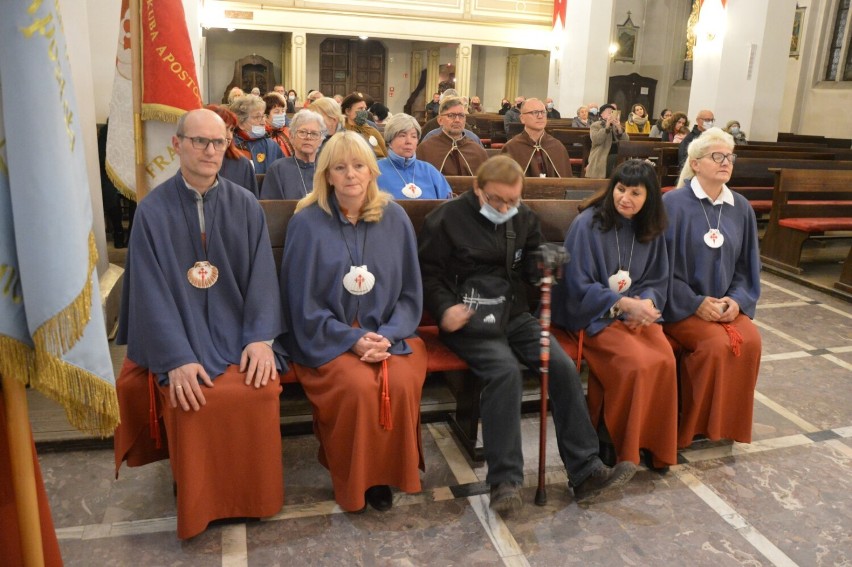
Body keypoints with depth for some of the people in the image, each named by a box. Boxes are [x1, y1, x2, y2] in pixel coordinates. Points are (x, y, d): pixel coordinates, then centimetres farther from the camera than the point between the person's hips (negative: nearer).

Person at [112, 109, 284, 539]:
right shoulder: (153, 210, -2)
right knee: (190, 403, -25)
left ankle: (255, 496, 3)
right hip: (179, 333, -1)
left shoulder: (246, 206, 4)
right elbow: (151, 290, -8)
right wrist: (177, 358, -21)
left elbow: (262, 276, 0)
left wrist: (259, 338, -16)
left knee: (261, 391, -23)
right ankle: (198, 501, 4)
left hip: (237, 330, 2)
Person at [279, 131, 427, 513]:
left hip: (388, 332, 2)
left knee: (402, 383, -27)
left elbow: (411, 293, 5)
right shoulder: (307, 222, -5)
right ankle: (355, 481, -3)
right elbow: (303, 303, -5)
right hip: (327, 337, -2)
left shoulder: (394, 218, 3)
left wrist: (387, 335, -12)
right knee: (358, 386, -30)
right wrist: (351, 339, -15)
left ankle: (387, 473, -1)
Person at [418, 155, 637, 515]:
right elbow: (428, 274, -2)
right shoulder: (446, 219, -3)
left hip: (515, 315, 5)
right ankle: (504, 481, -23)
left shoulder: (524, 218, 13)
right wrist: (444, 309, -20)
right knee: (505, 369, -32)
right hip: (468, 320, -5)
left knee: (563, 366, -17)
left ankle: (585, 471, -8)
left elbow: (531, 268, 22)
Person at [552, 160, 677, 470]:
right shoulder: (587, 224, -11)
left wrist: (645, 304, -13)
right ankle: (618, 445, -4)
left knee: (665, 361, -21)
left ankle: (654, 443, -1)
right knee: (636, 363, -27)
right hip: (592, 315, -5)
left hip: (636, 312, 5)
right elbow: (579, 287, -13)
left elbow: (657, 281, 10)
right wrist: (625, 304, -22)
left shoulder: (650, 231, 5)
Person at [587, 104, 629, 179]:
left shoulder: (617, 126, 18)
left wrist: (619, 128, -11)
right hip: (601, 160, -5)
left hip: (617, 159, 5)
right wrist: (607, 127, -19)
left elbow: (626, 141, 4)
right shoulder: (595, 125, 4)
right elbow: (595, 140, -16)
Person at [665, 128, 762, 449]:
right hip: (680, 304, -5)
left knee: (750, 341, -20)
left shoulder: (741, 208, 7)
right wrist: (696, 303, -16)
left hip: (725, 303, 5)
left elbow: (747, 265, 11)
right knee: (717, 344, -26)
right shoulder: (673, 203, -9)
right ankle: (694, 429, -6)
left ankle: (727, 424, 0)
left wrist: (736, 299, -7)